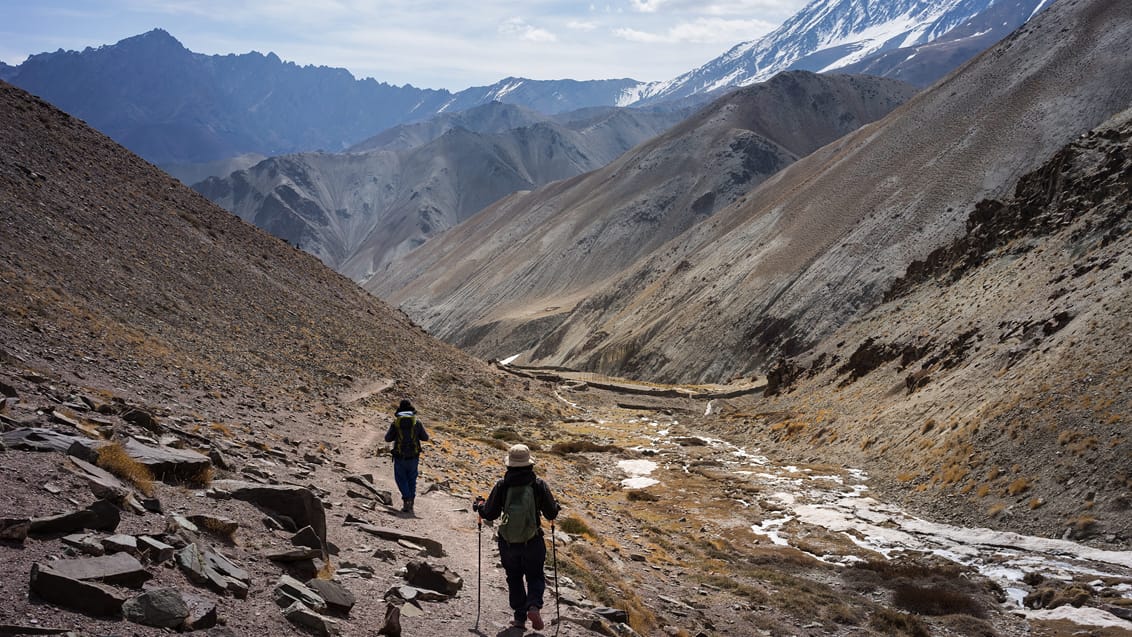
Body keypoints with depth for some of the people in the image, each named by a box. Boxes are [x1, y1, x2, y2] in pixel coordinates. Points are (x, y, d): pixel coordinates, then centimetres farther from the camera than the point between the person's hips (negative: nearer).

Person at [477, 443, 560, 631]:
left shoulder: (501, 486, -12)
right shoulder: (539, 484, -12)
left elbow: (490, 514, -5)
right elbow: (551, 513, -4)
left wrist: (480, 508, 17)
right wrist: (555, 507, 20)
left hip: (507, 544, 1)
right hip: (533, 543, -1)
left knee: (514, 579, 19)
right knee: (535, 577, 17)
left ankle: (519, 617, 18)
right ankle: (534, 605, -8)